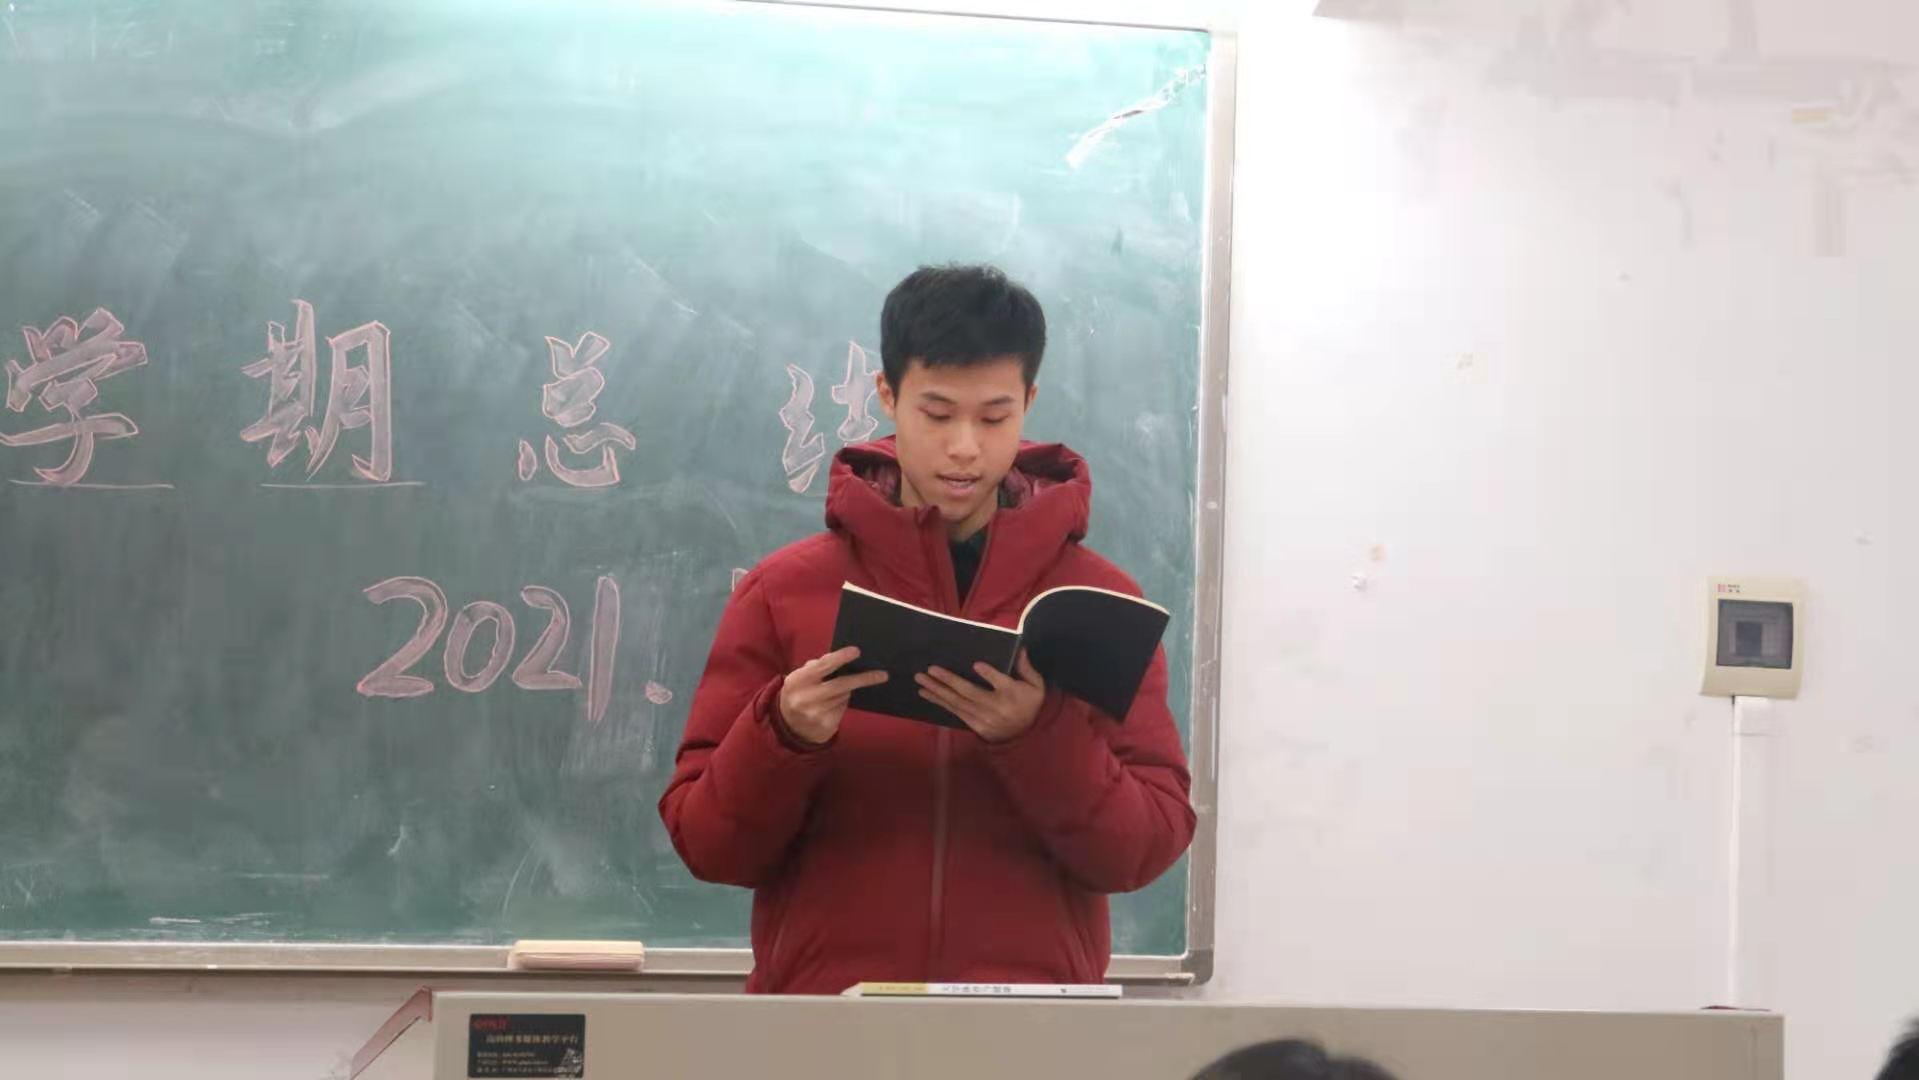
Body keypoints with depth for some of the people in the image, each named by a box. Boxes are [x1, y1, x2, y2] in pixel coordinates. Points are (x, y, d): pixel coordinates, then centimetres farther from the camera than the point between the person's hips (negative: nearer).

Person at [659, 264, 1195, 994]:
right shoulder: (783, 593, 3)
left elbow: (1148, 846, -3)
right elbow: (706, 844, 1)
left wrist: (1042, 739, -19)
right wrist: (781, 738, -16)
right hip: (823, 1021, 0)